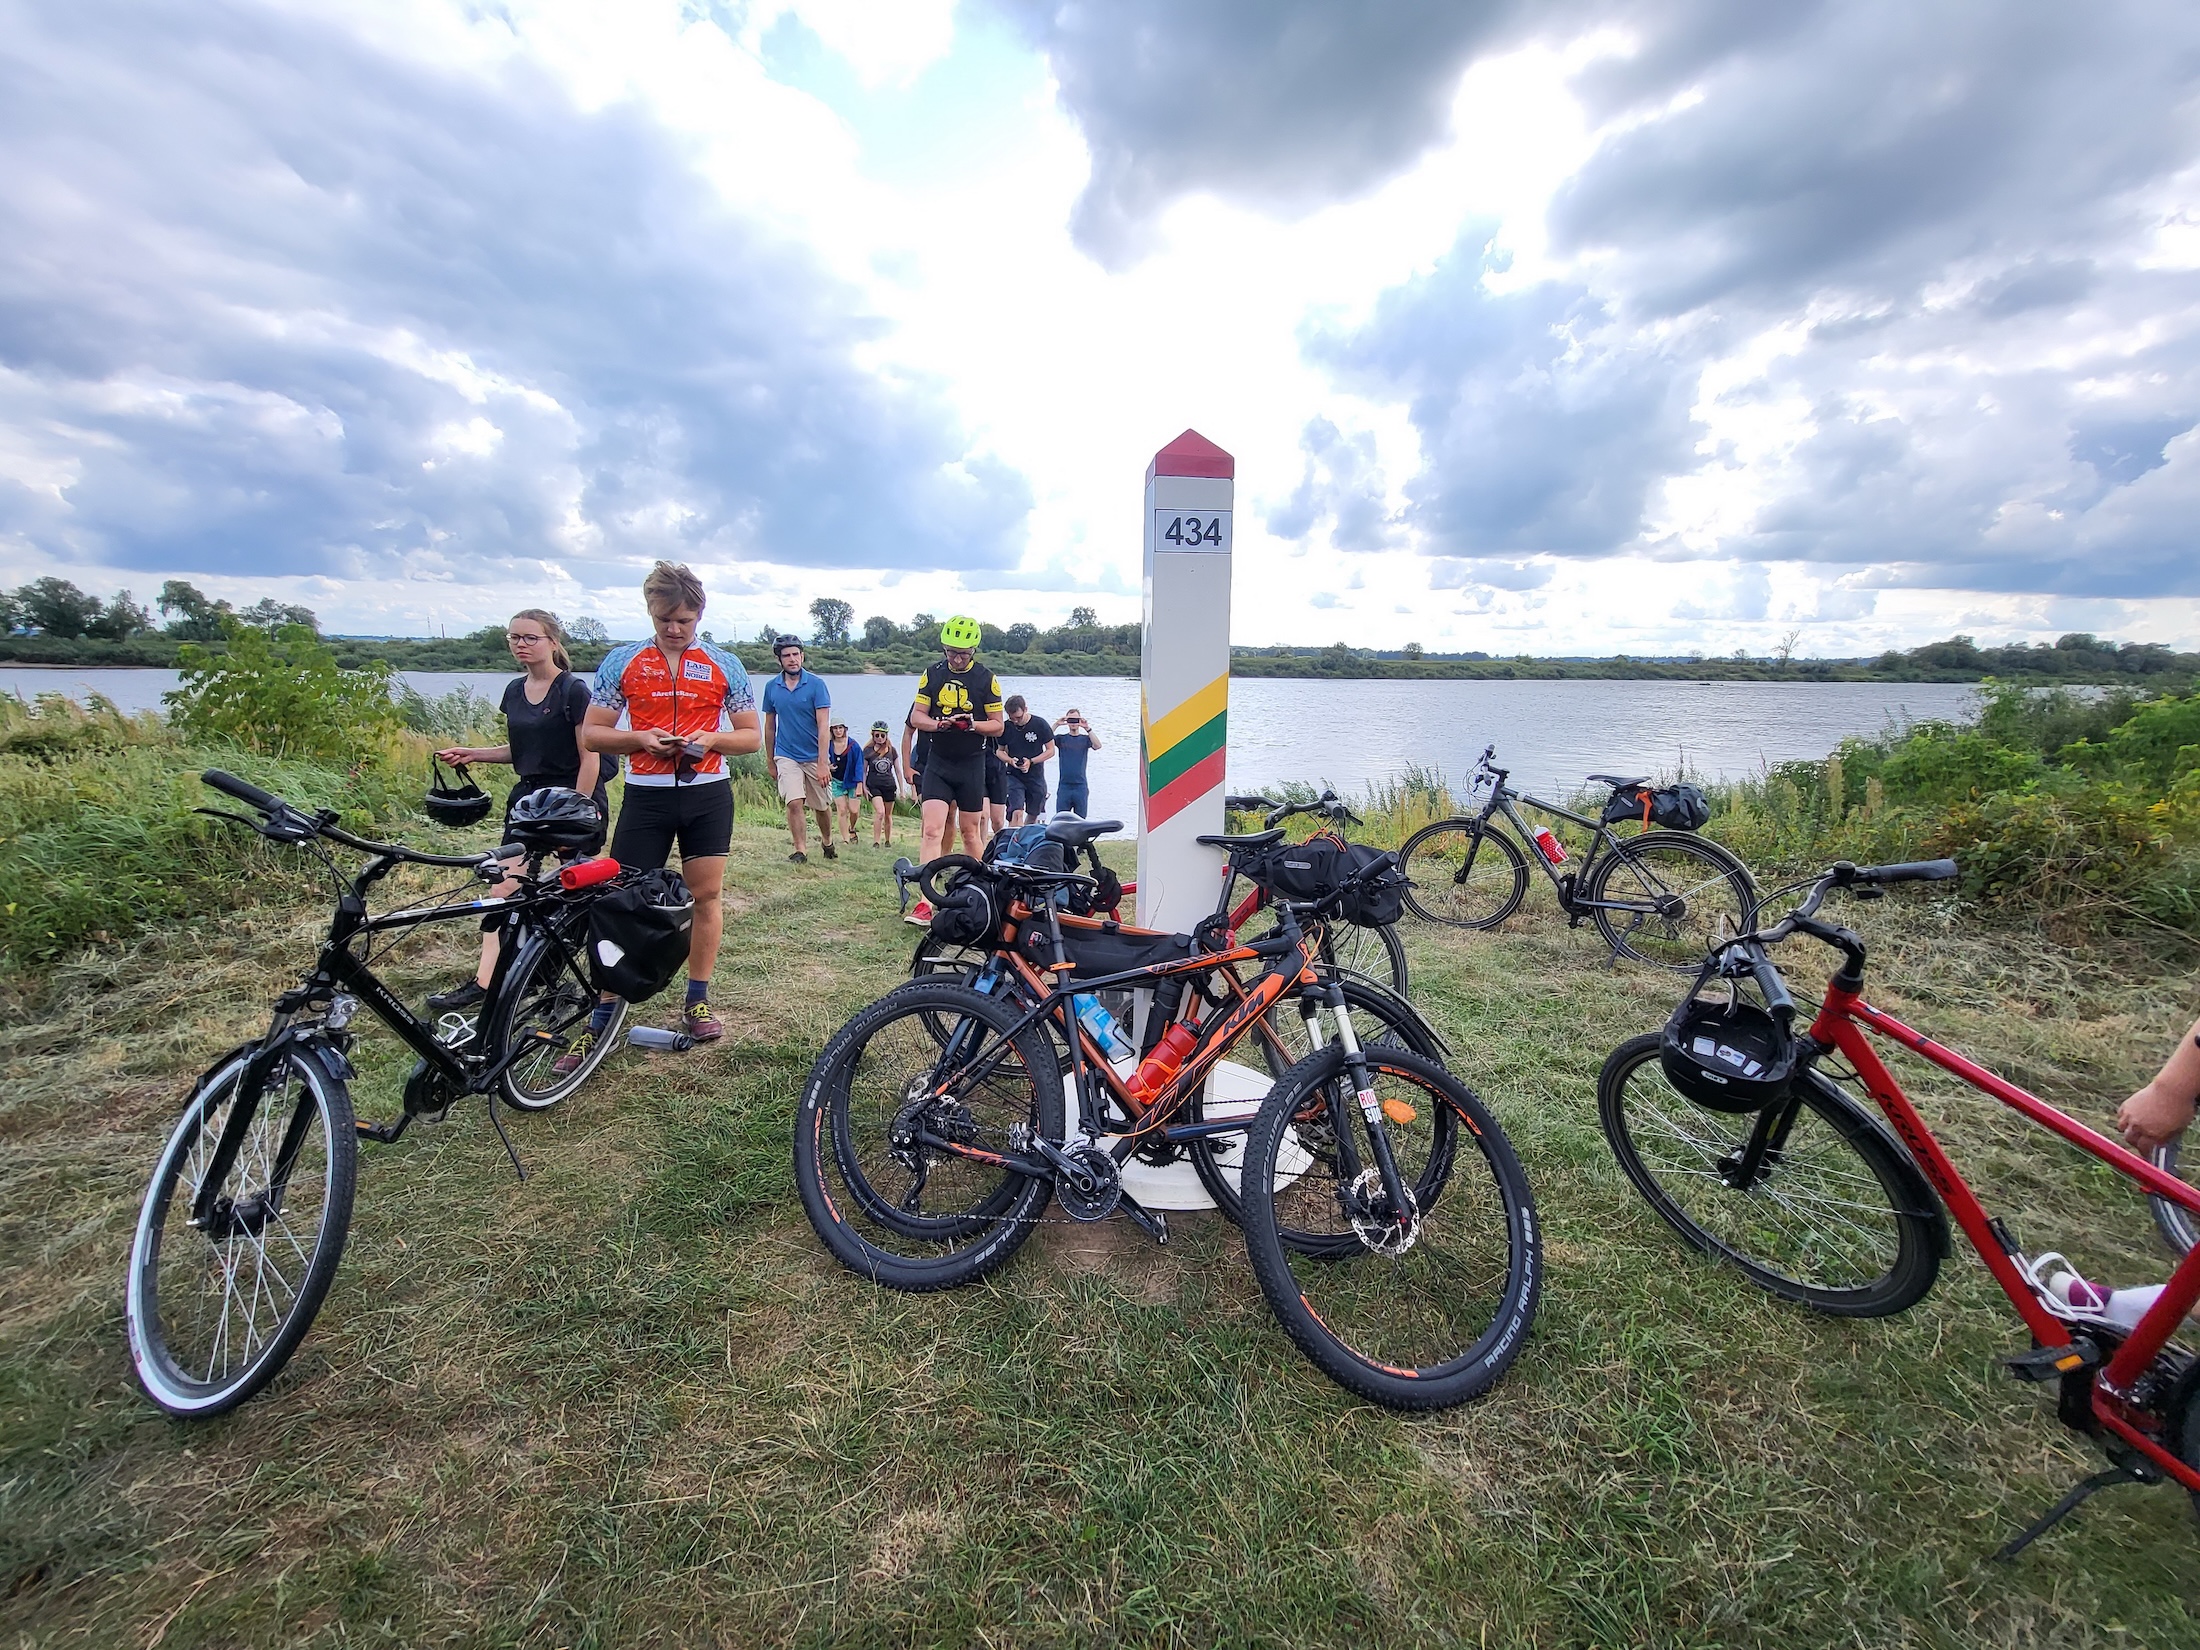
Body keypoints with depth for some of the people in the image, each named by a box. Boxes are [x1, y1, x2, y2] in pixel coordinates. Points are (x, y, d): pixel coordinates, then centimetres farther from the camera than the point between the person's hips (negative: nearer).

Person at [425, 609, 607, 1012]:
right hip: (528, 795, 7)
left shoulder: (573, 690, -11)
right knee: (504, 887, -2)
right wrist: (472, 753, 6)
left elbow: (590, 758, -13)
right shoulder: (515, 691, 11)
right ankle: (484, 983, 0)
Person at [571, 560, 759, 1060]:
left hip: (708, 794, 1)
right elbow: (591, 734, 5)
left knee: (706, 895, 5)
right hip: (646, 796, 0)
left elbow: (752, 736, 7)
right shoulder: (621, 661, 4)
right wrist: (641, 738, -13)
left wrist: (710, 739, -12)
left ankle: (697, 1001, 20)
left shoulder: (724, 665, 5)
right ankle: (600, 1022, 8)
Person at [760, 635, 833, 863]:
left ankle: (827, 843, 35)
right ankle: (800, 850, -5)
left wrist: (823, 763, -19)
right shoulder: (771, 687, 1)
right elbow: (769, 727, 11)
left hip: (814, 756, -1)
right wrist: (771, 763, 13)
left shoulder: (816, 684, -8)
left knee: (822, 806, 10)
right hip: (786, 756, 1)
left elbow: (822, 726, -12)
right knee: (794, 802, -16)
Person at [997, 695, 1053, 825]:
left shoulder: (1040, 724, -10)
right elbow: (1000, 750, 8)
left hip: (1036, 777, 1)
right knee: (1017, 812, -17)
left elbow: (1050, 750, -5)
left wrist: (1031, 762, -18)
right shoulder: (1006, 727, -5)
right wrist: (1010, 760, -15)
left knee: (1033, 815, 13)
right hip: (1014, 776, -1)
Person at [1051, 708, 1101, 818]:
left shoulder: (1085, 738, 6)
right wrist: (1056, 725, -17)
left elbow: (1097, 746, -13)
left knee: (1080, 821, 4)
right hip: (1064, 785, 0)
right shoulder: (1061, 738, 8)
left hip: (1080, 786, 0)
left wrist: (1087, 728, -21)